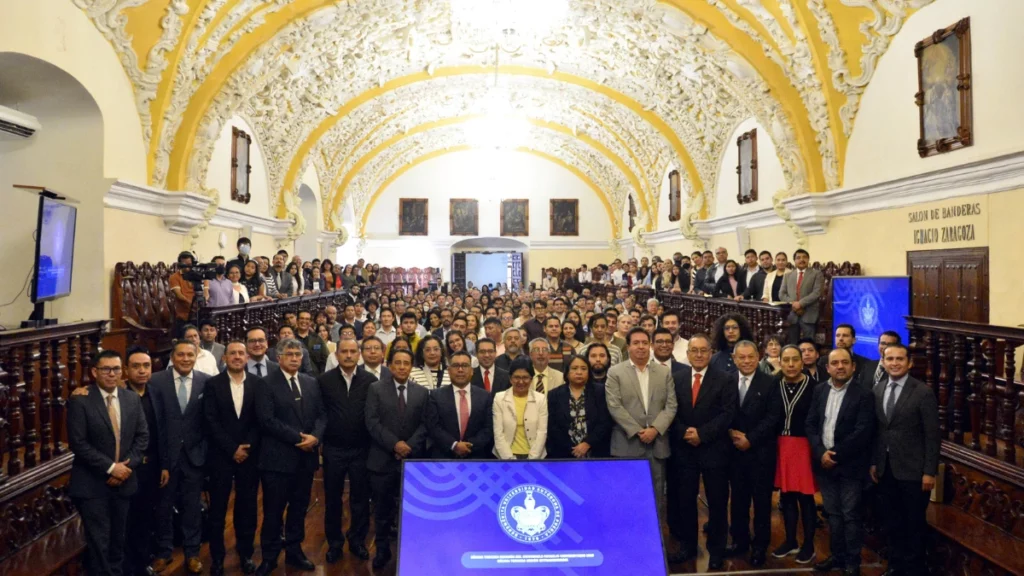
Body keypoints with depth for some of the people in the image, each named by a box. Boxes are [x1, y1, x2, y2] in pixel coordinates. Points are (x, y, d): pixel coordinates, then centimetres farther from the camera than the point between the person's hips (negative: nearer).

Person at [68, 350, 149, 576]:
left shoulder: (132, 399, 4)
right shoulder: (80, 400, -10)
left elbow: (142, 435, 5)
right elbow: (77, 443, -14)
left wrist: (128, 465, -9)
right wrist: (110, 467, -16)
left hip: (124, 480, 4)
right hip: (92, 484, -4)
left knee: (118, 538, 15)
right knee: (99, 541, 0)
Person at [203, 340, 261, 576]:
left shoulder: (258, 384, 2)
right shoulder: (213, 384, -1)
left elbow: (261, 420, 0)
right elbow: (211, 420, -7)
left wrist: (247, 447, -11)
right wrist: (232, 449, -11)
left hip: (250, 455, 1)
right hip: (221, 455, -1)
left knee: (247, 507, 9)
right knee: (218, 508, 7)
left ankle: (246, 553, 23)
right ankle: (217, 557, 21)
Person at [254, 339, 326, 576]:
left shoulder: (311, 383, 10)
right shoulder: (267, 383, -7)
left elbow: (321, 413, 8)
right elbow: (266, 419, -15)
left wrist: (315, 436, -12)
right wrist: (298, 438, -17)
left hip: (306, 456, 5)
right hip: (278, 457, -5)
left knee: (299, 508, 14)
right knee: (274, 510, 4)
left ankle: (294, 551, 27)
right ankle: (270, 556, 18)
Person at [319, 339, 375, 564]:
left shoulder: (371, 380, -4)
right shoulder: (325, 380, -2)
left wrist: (373, 442, -4)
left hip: (361, 449, 0)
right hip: (333, 449, 0)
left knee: (360, 498, 11)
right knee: (332, 498, 12)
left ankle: (357, 540, 28)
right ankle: (334, 542, 27)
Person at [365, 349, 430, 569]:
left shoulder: (422, 392, 6)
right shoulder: (376, 389, 0)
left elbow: (424, 424, 1)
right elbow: (372, 422, -8)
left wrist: (409, 446, -13)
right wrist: (395, 444, -16)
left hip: (413, 459, 1)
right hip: (383, 459, -1)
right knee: (382, 509, 9)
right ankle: (382, 550, 24)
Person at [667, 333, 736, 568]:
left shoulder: (724, 380, -2)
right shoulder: (676, 378, 5)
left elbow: (727, 414, -9)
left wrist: (701, 433, -16)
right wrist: (683, 433, -14)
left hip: (714, 450, -2)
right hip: (683, 450, 2)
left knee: (717, 502, 7)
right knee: (684, 500, 9)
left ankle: (716, 550, 21)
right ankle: (687, 545, 24)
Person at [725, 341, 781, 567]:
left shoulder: (770, 382, -4)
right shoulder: (727, 382, 5)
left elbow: (773, 417, -10)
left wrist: (750, 439, -13)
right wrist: (731, 432, -10)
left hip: (761, 451, -3)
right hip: (735, 450, 3)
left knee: (761, 500, 7)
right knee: (738, 498, 11)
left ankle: (760, 545, 19)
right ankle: (739, 540, 25)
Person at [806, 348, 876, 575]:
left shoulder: (864, 395, -9)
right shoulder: (820, 391, 6)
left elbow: (863, 432, -16)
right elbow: (810, 424, 4)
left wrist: (836, 455, -15)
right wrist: (821, 453, -10)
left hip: (850, 465, -4)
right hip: (825, 462, 5)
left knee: (851, 515, 4)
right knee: (833, 513, 14)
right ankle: (838, 555, 28)